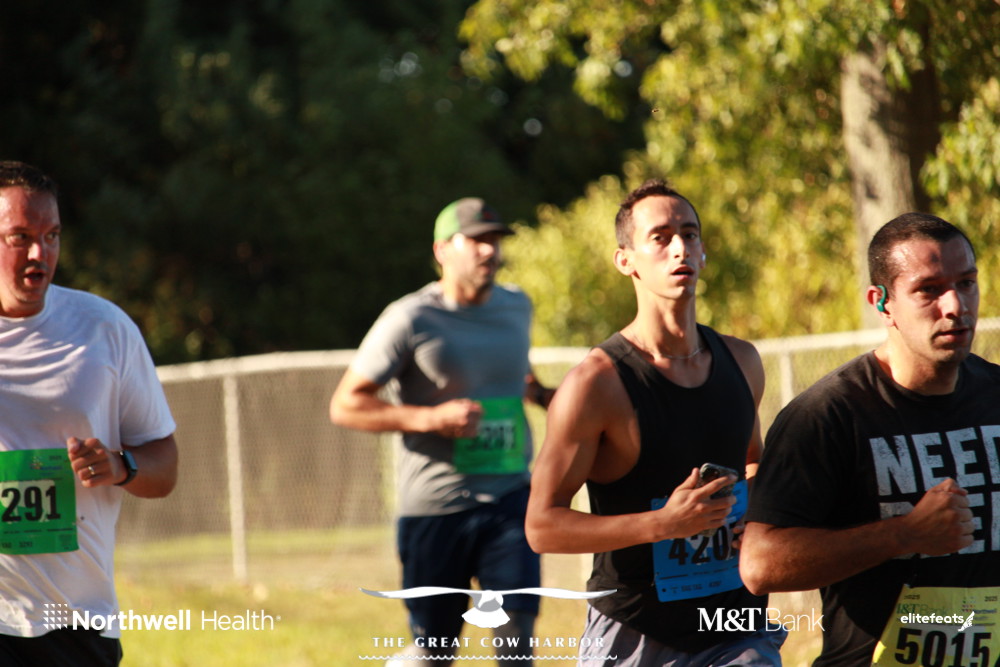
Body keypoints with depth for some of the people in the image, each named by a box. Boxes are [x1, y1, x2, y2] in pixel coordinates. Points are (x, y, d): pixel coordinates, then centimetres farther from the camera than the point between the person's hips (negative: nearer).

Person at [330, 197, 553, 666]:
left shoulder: (517, 307, 11)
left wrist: (540, 393, 15)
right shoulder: (410, 320, -7)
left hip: (510, 499, 4)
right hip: (434, 508, -4)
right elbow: (344, 405, -7)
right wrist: (430, 419, -17)